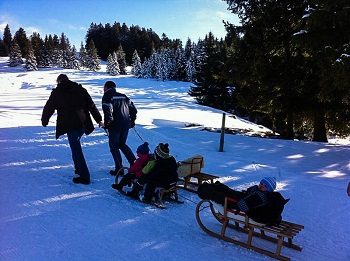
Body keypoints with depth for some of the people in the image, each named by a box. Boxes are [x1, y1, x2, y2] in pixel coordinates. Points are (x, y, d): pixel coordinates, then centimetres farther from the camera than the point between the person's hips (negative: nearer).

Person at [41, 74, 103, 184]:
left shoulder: (56, 92, 4)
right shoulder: (80, 89, 13)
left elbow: (48, 108, 12)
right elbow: (91, 106, 11)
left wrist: (44, 121, 29)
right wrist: (99, 120, 15)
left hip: (71, 126, -5)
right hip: (83, 124, 5)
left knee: (76, 150, -3)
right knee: (76, 146, 24)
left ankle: (84, 176, -4)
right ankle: (80, 169, 27)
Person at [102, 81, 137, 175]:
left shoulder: (107, 96, -4)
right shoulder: (123, 96, 16)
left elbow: (108, 111, -19)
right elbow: (133, 109, 15)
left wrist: (107, 124, -10)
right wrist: (132, 121, 24)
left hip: (115, 126, -6)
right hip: (126, 125, 6)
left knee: (114, 146, 7)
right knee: (122, 144, 21)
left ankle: (119, 169, 6)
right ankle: (134, 163, 12)